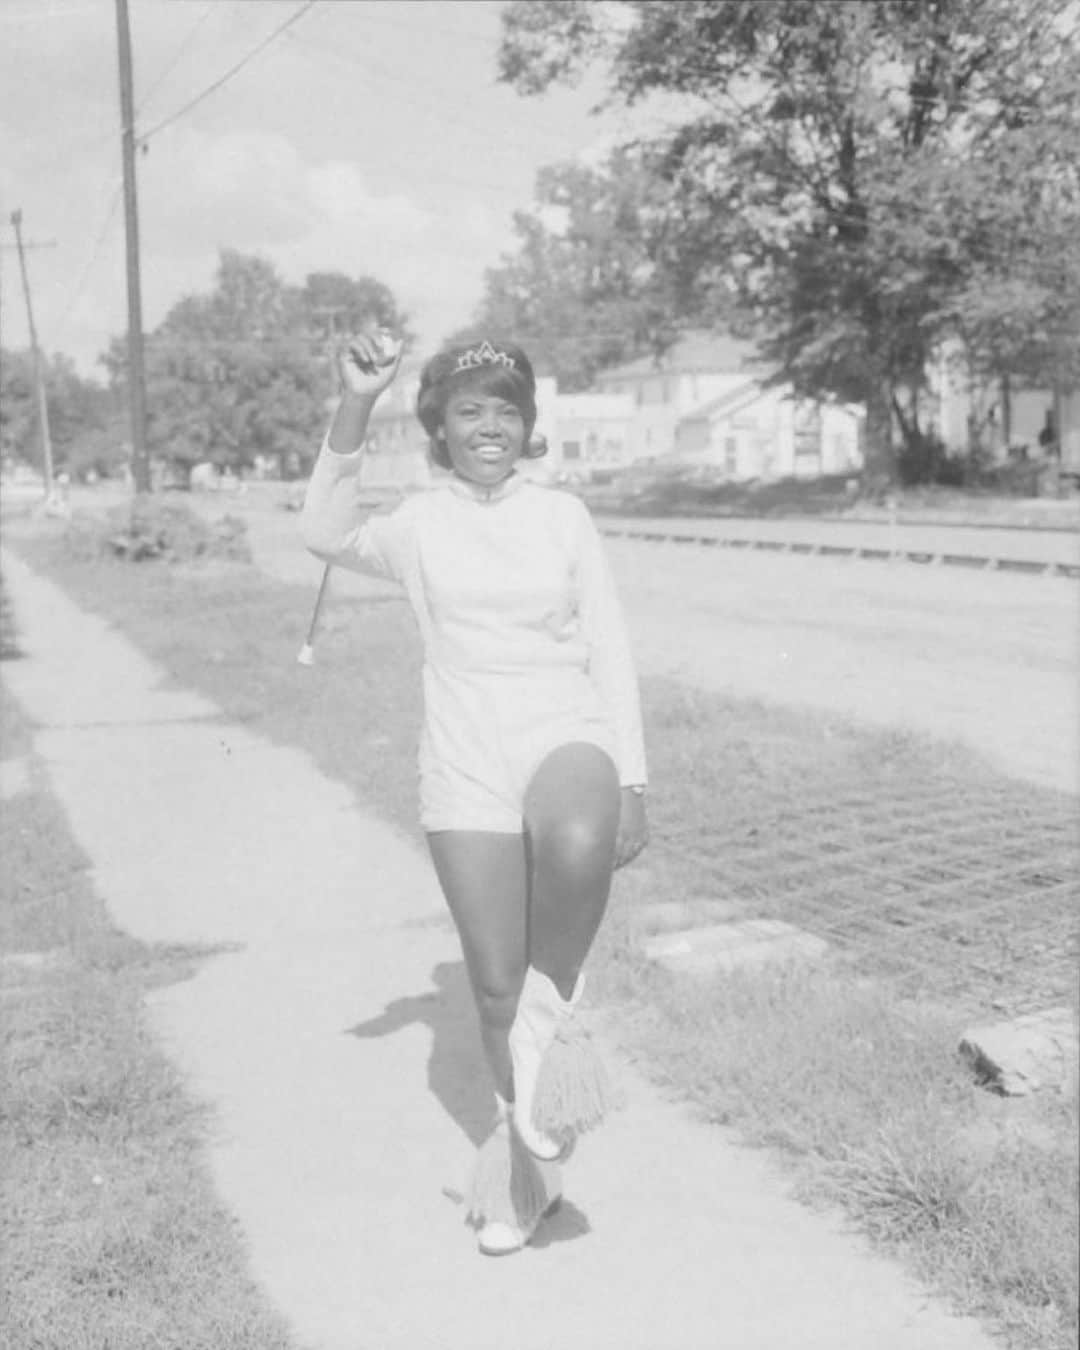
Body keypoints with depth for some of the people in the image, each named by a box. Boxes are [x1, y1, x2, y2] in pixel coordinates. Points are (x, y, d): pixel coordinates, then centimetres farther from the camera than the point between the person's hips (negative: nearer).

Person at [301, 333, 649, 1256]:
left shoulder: (564, 517, 6)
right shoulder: (419, 527, 4)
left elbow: (610, 654, 8)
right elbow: (327, 534, -16)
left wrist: (633, 783, 2)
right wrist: (354, 409, -25)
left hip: (568, 742, 0)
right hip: (468, 772, 1)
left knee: (579, 842, -38)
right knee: (497, 985, 6)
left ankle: (552, 1010, -11)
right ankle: (525, 1161, 30)